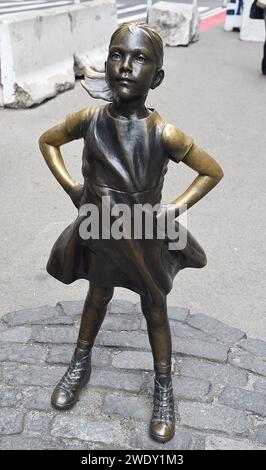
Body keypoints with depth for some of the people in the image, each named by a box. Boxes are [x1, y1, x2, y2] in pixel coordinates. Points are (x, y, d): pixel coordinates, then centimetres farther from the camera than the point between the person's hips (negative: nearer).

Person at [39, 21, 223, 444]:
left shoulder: (163, 134, -24)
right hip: (100, 233, 3)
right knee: (97, 298, 25)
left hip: (145, 238, -2)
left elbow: (213, 171, -10)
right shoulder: (89, 119, -16)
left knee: (155, 311, 16)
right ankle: (81, 365, 50)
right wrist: (71, 188, -4)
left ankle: (163, 388, 38)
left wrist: (176, 209, -13)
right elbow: (47, 141, 4)